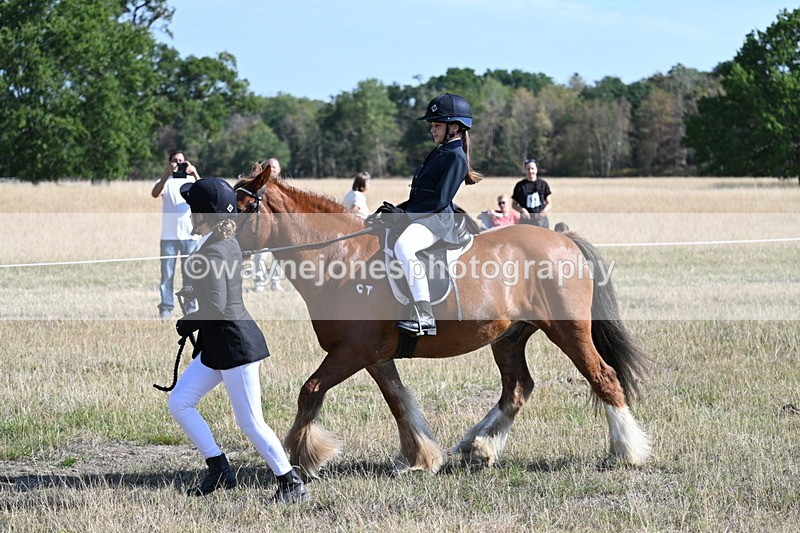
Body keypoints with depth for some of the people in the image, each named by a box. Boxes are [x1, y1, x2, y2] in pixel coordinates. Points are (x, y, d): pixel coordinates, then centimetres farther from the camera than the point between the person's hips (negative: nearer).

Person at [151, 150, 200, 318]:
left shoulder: (191, 180, 8)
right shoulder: (166, 181, 6)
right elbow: (154, 193, -15)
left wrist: (195, 174, -26)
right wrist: (167, 174, -27)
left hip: (190, 235, 1)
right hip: (169, 235, -1)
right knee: (167, 274, 0)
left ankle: (190, 309, 6)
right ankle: (165, 309, 3)